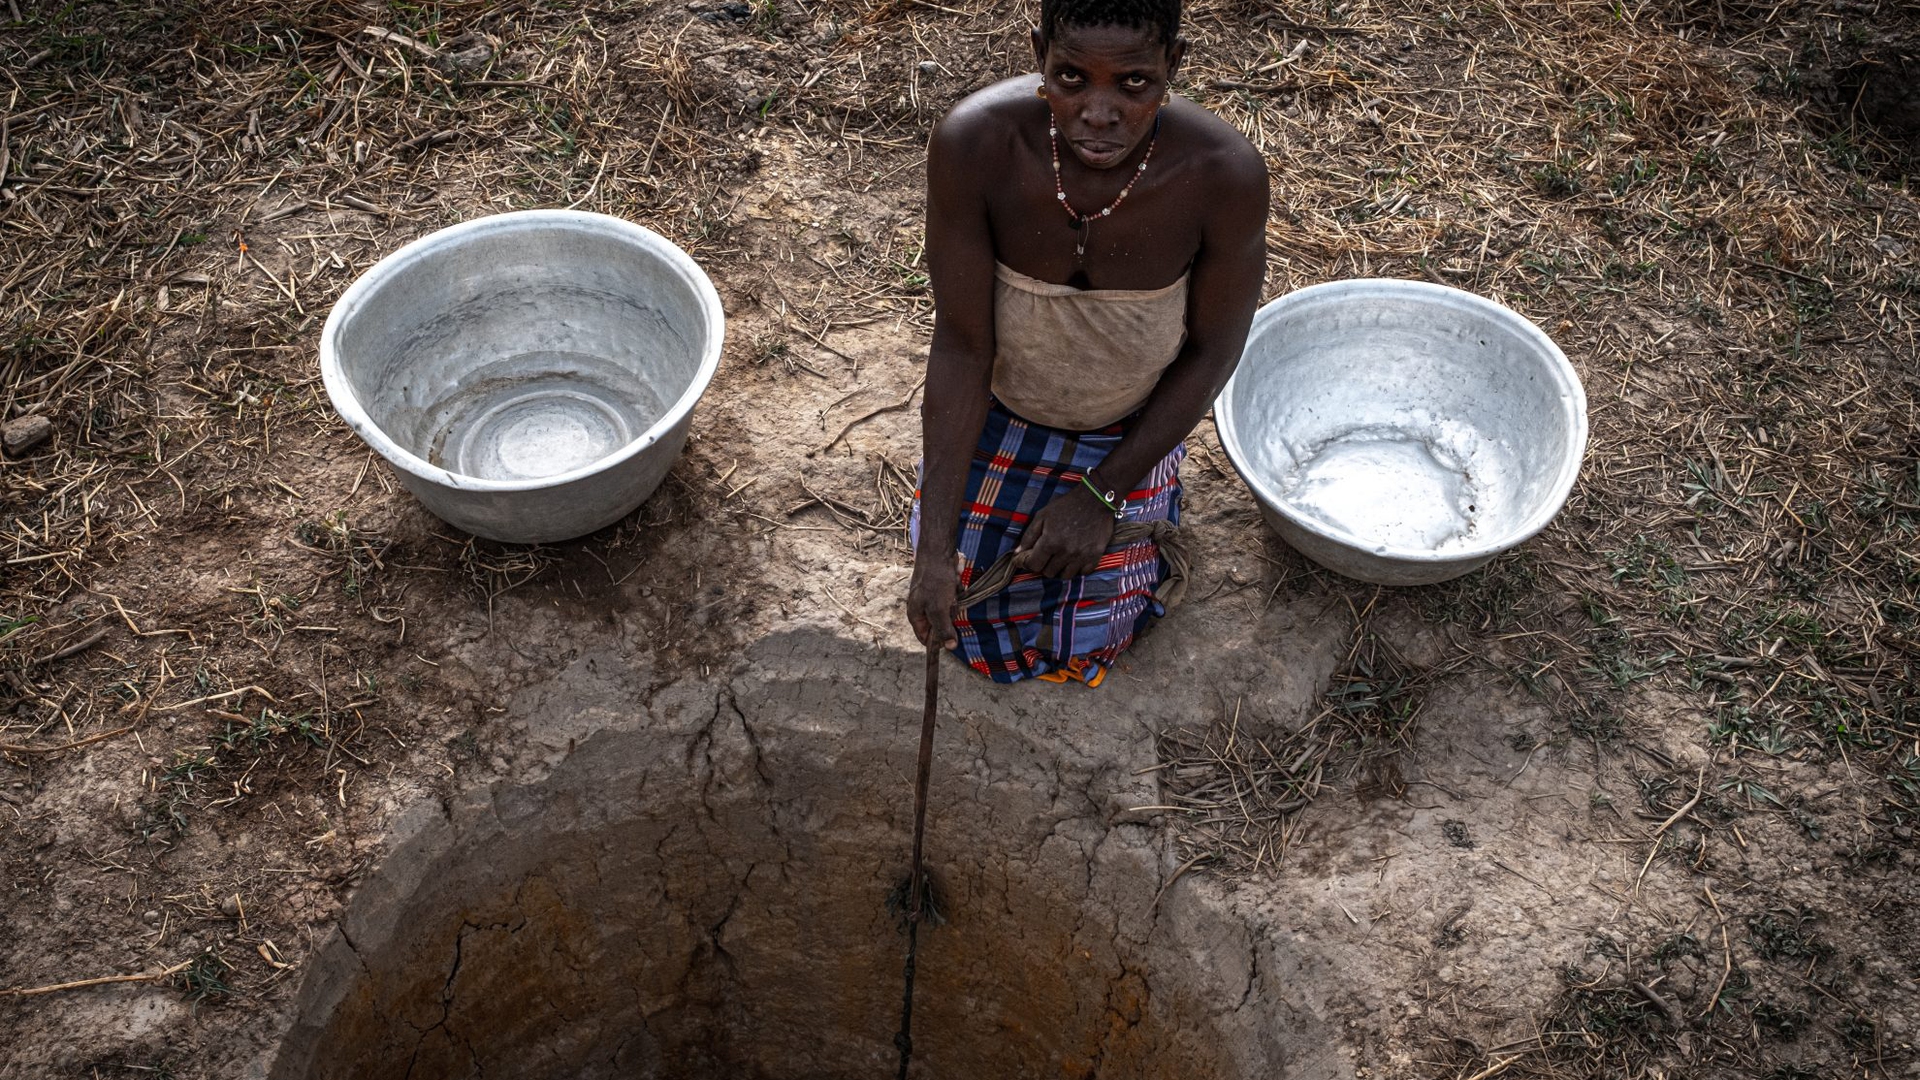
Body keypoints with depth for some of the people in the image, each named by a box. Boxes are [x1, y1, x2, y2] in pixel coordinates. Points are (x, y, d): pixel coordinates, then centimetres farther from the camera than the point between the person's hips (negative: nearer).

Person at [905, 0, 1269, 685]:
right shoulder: (973, 145, -34)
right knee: (963, 603, 13)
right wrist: (934, 550, -26)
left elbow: (1213, 351, -17)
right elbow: (961, 345, -25)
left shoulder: (1226, 174, -34)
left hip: (1130, 426, 0)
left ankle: (1135, 511, 41)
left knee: (1081, 644, 10)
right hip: (998, 403, 1)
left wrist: (1102, 493, -17)